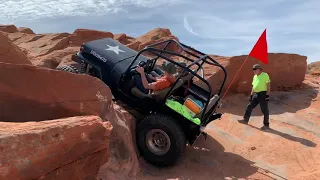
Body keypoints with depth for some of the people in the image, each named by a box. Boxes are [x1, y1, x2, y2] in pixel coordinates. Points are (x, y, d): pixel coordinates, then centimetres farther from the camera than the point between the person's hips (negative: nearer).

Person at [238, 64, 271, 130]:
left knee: (264, 110, 0)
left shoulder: (265, 75, -8)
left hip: (263, 94, -7)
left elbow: (268, 85, -12)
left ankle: (266, 125, 12)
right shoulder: (255, 76, 14)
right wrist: (251, 95, 16)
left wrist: (267, 95, -18)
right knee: (249, 106, 9)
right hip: (256, 94, 8)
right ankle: (245, 120, 20)